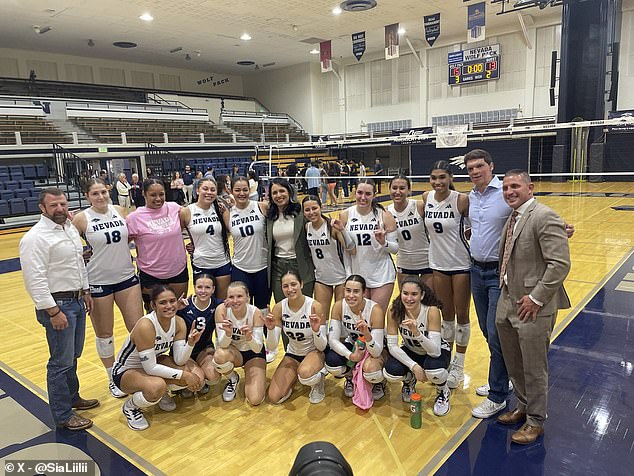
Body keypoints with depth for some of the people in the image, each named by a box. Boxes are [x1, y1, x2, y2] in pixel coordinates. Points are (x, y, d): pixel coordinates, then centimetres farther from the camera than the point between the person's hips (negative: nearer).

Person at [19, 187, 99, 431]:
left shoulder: (71, 228, 9)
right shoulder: (35, 238, -18)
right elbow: (35, 280, -21)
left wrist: (85, 291, 17)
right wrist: (53, 311, -20)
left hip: (76, 301, 8)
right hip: (57, 304, -8)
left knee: (73, 356, 20)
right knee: (62, 362, 1)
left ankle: (72, 397, 38)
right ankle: (62, 416, 15)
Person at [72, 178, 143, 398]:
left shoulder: (119, 211, 2)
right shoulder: (81, 219, -9)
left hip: (126, 277, 3)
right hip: (98, 282, -3)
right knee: (104, 334, 12)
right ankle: (113, 378, 31)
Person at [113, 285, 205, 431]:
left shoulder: (179, 322, -12)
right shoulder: (145, 326, -32)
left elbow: (179, 360, -13)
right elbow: (150, 368, -29)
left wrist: (191, 342, -32)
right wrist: (183, 375, -27)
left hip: (154, 362, 6)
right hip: (126, 370, -6)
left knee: (196, 377, -15)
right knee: (157, 386, -38)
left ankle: (163, 393, 15)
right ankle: (130, 407, -4)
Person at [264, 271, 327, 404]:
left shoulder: (315, 306, -23)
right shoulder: (279, 308, -14)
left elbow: (322, 347, -18)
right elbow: (271, 347, -12)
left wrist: (316, 330, -39)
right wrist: (271, 329, -32)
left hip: (314, 352, -4)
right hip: (292, 354, 4)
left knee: (305, 373, -39)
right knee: (274, 397, -8)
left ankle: (318, 380, -1)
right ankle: (296, 376, 20)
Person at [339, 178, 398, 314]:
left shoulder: (384, 216, -8)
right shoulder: (345, 216, -2)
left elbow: (395, 248, -4)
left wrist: (383, 243, -24)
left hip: (382, 276, -2)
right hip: (357, 275, 2)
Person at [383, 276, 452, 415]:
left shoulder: (432, 311, -31)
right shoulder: (394, 311, -23)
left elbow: (435, 351, -37)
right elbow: (392, 346, -20)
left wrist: (417, 332, -53)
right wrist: (414, 366, -31)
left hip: (437, 351, -2)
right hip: (410, 351, 2)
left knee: (433, 370, -36)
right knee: (390, 374, -26)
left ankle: (443, 392, 2)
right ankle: (409, 380, 13)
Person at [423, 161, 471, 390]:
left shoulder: (461, 200, -16)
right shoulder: (426, 198, -2)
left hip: (461, 264, -4)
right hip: (438, 263, 4)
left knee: (461, 315, 8)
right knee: (446, 314, 16)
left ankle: (458, 366, 23)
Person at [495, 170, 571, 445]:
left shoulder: (544, 217, -17)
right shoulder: (513, 218, 11)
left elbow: (560, 264, -21)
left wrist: (536, 298, -20)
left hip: (532, 307, -8)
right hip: (507, 303, 8)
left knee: (534, 369, 8)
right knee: (513, 365, 21)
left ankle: (535, 422, 28)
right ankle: (523, 407, 42)